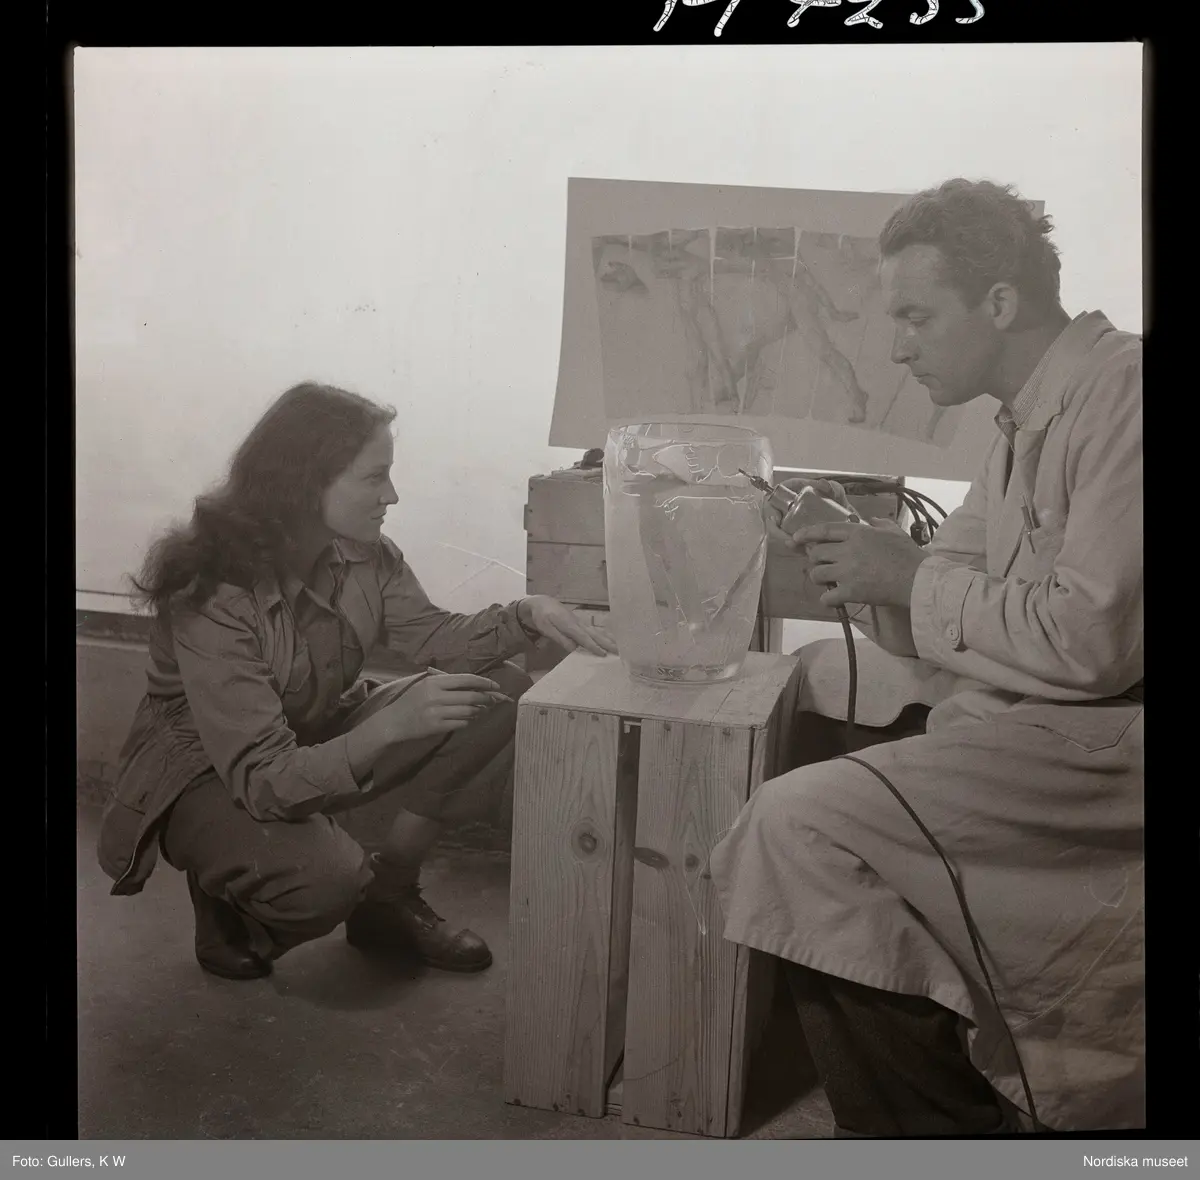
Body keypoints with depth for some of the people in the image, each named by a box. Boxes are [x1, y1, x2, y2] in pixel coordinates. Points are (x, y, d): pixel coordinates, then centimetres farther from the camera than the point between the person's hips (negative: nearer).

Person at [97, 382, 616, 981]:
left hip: (320, 740, 7)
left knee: (500, 696, -9)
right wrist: (391, 725, -48)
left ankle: (388, 895, 5)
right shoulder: (214, 596, -33)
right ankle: (225, 893, 0)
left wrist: (527, 614, -20)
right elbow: (262, 780, -36)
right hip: (207, 775, -7)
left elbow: (430, 638, -1)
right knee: (324, 873, -38)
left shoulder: (365, 555, -13)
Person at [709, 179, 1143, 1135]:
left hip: (1100, 739, -10)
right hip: (1023, 725, 10)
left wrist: (916, 576, -14)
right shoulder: (1026, 426, 14)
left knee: (805, 823, -18)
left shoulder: (1119, 393, -15)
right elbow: (954, 645, 15)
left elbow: (1091, 640, -23)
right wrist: (868, 575, -3)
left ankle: (939, 1127, 0)